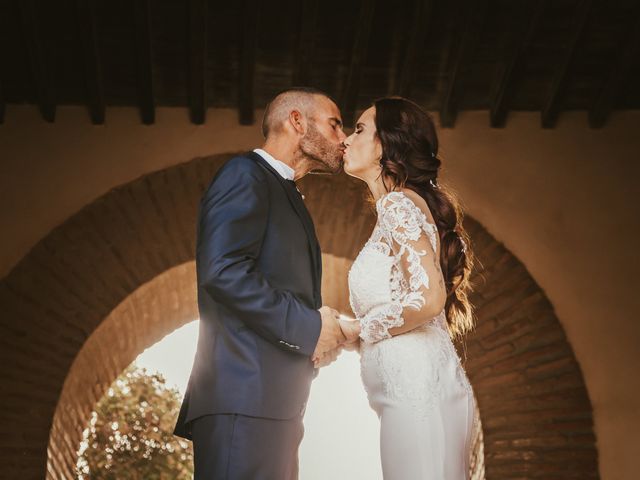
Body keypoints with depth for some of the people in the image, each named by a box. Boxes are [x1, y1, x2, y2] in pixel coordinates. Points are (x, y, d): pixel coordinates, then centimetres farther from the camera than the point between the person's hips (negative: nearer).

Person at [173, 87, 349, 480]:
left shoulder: (289, 198, 27)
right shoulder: (246, 174, -2)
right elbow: (222, 270, -17)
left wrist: (325, 332, 5)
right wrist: (309, 327, -14)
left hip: (277, 407, 9)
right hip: (244, 400, -9)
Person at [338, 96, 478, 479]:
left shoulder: (399, 203, -7)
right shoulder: (408, 205, 21)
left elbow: (428, 298, -19)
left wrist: (353, 329, -7)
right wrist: (346, 327, 15)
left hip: (418, 389, -9)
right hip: (415, 390, 9)